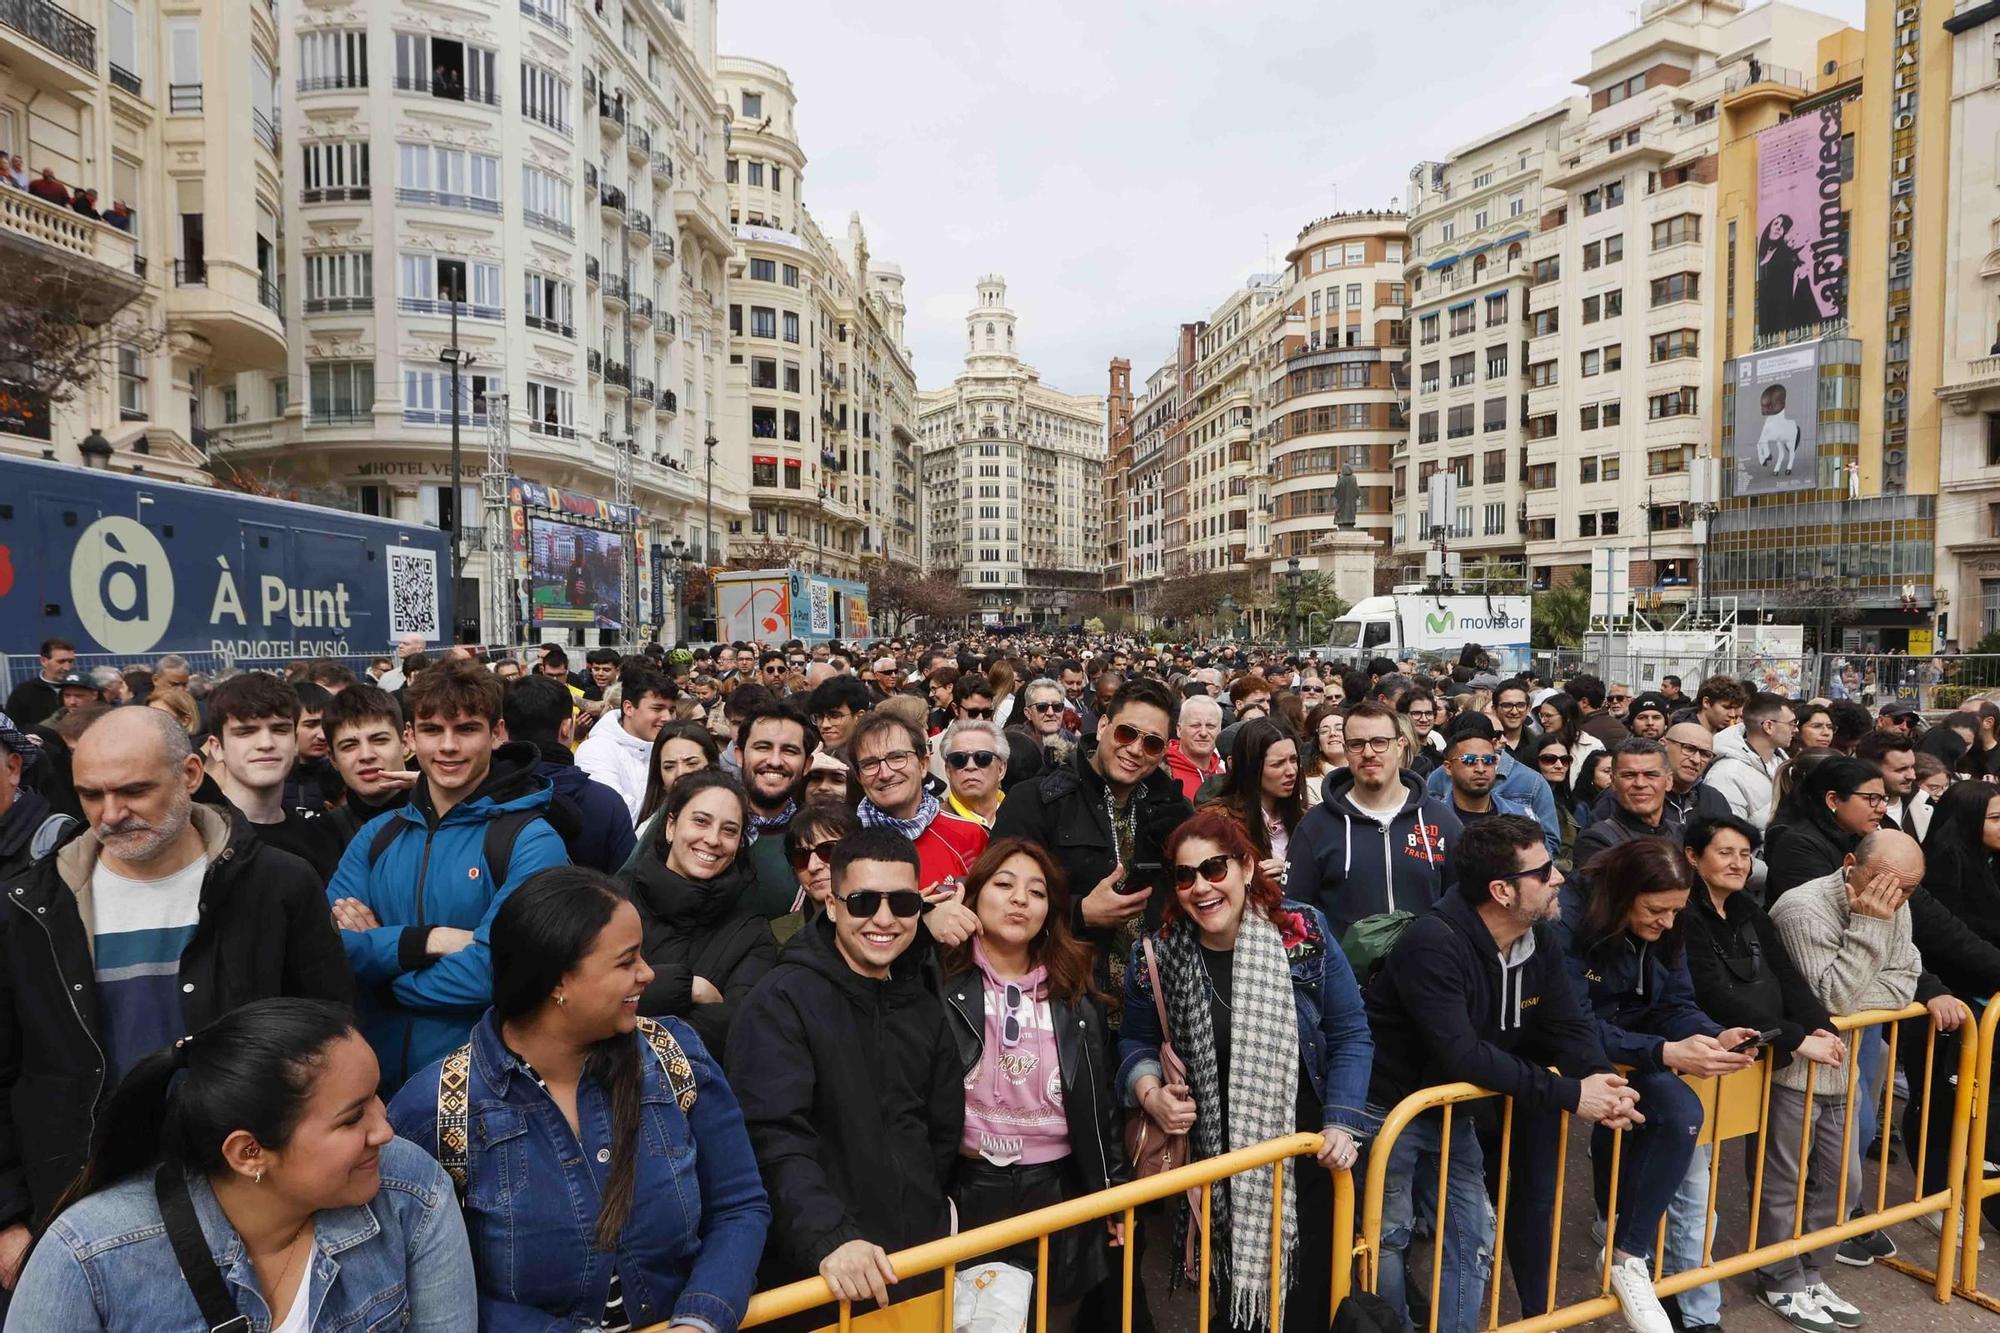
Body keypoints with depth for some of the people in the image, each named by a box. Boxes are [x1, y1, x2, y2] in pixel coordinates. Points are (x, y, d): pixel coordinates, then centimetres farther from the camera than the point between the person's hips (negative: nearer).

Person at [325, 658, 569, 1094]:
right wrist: (427, 940, -21)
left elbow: (490, 972, -23)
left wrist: (376, 949, -11)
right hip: (376, 1073, 5)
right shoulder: (378, 835, 3)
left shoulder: (532, 842, -15)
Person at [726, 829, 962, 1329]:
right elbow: (774, 1139, -23)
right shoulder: (781, 1002, -13)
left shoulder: (926, 1010, 7)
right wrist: (829, 1238, -33)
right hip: (815, 1282, -5)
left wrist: (925, 1223, 9)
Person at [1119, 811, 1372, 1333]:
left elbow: (1351, 1036, -3)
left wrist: (1341, 1124, -11)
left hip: (1305, 1161, 0)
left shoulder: (1304, 934, -10)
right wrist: (1149, 1091, -12)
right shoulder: (1155, 956, -8)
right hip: (1213, 1175, 1)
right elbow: (1136, 1042, 7)